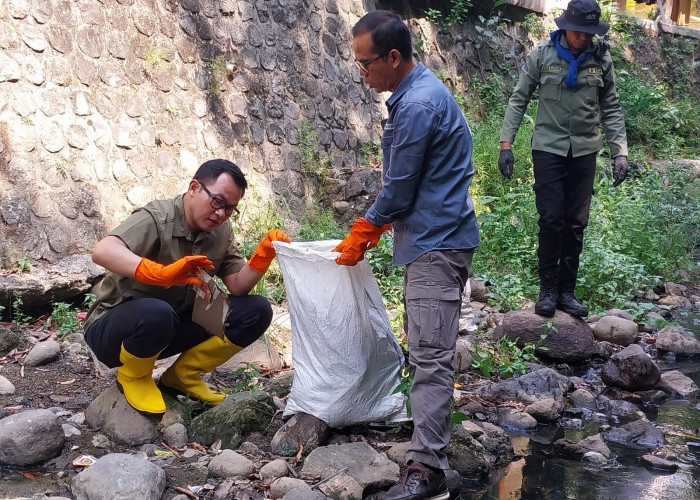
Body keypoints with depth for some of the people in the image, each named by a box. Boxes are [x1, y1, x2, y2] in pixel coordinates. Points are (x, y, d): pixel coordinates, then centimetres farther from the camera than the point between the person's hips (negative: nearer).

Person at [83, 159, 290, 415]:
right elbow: (102, 252, -41)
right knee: (156, 313, -42)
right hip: (115, 327, -6)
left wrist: (264, 254, -22)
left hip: (174, 327, 7)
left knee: (256, 310, -9)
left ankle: (183, 375, 5)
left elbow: (238, 287, -3)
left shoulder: (221, 231, -1)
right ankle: (133, 377, -8)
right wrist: (164, 273, -55)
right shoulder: (156, 219, -23)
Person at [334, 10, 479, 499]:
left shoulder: (417, 105, -20)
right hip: (435, 237, 11)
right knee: (424, 345, 21)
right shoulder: (419, 89, 13)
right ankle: (426, 425, 37)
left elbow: (399, 189, -15)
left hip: (437, 243, -11)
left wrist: (360, 236, 0)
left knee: (431, 355, -12)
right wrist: (374, 229, 21)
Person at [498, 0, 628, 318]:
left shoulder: (601, 59, 1)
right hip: (548, 148, -2)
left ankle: (566, 291, 16)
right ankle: (547, 288, 9)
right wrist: (506, 144, -8)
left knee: (576, 223, 6)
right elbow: (518, 100, -1)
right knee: (551, 219, -5)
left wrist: (620, 152, -1)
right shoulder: (542, 55, -5)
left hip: (584, 151, 2)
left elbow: (611, 110, 6)